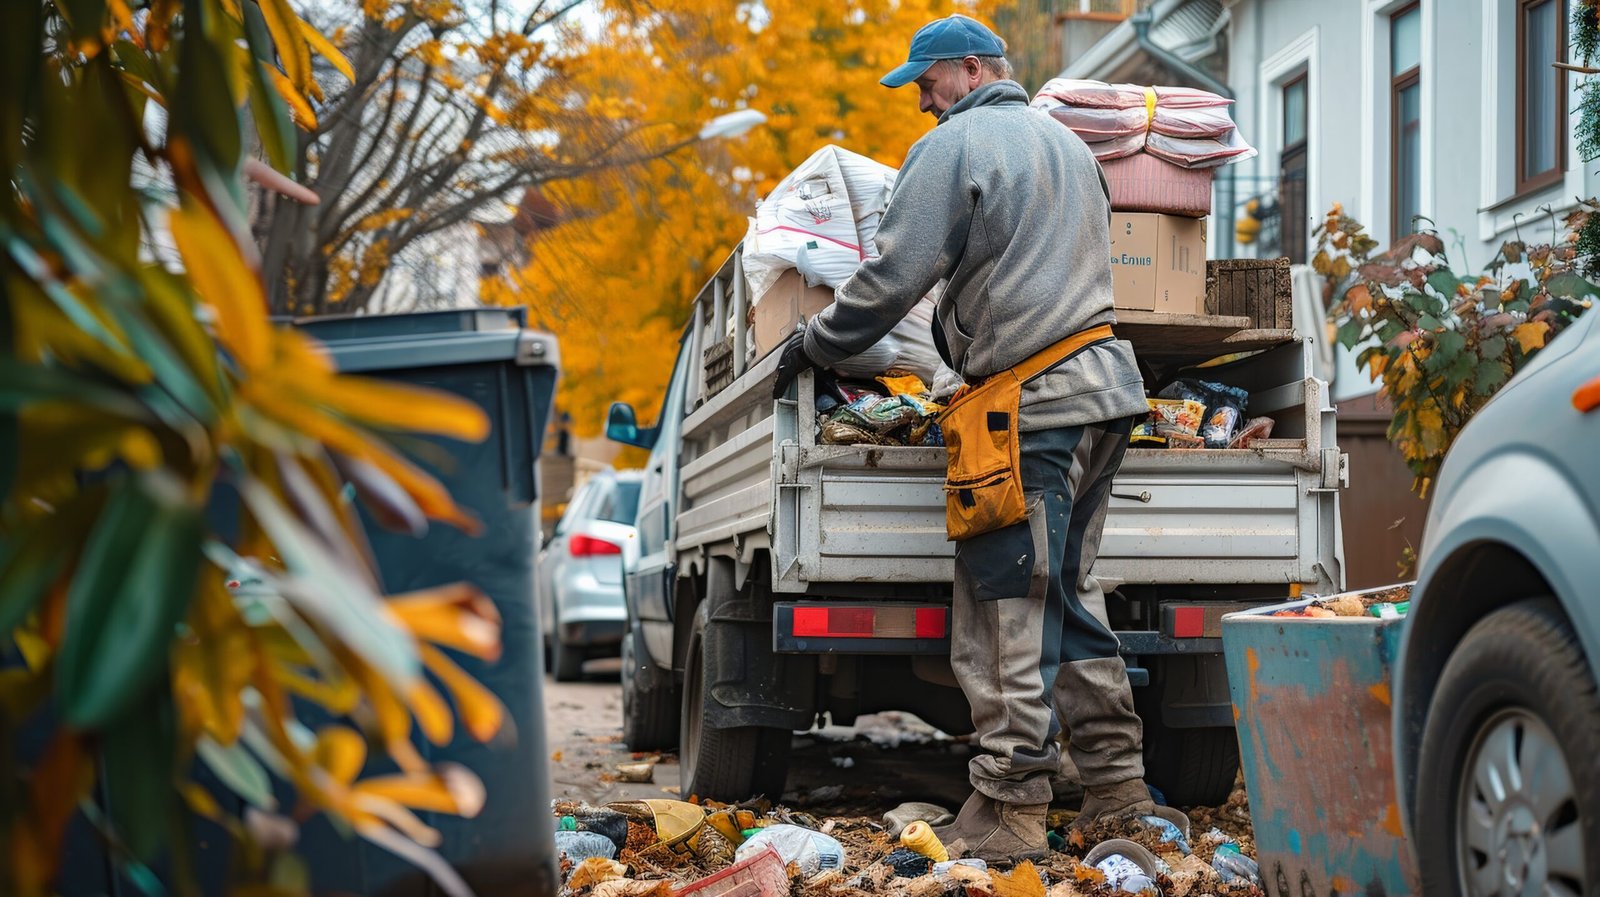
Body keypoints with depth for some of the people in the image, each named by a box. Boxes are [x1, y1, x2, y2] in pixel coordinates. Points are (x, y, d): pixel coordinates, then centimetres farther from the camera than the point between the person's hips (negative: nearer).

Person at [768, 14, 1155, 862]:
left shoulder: (953, 147, -5)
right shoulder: (1067, 144, 23)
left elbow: (894, 277, -8)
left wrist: (810, 346, 5)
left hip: (1035, 404, -9)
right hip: (1106, 385, 9)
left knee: (1008, 607, -6)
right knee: (1068, 591, 14)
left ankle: (1008, 807, -6)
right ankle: (1116, 781, 15)